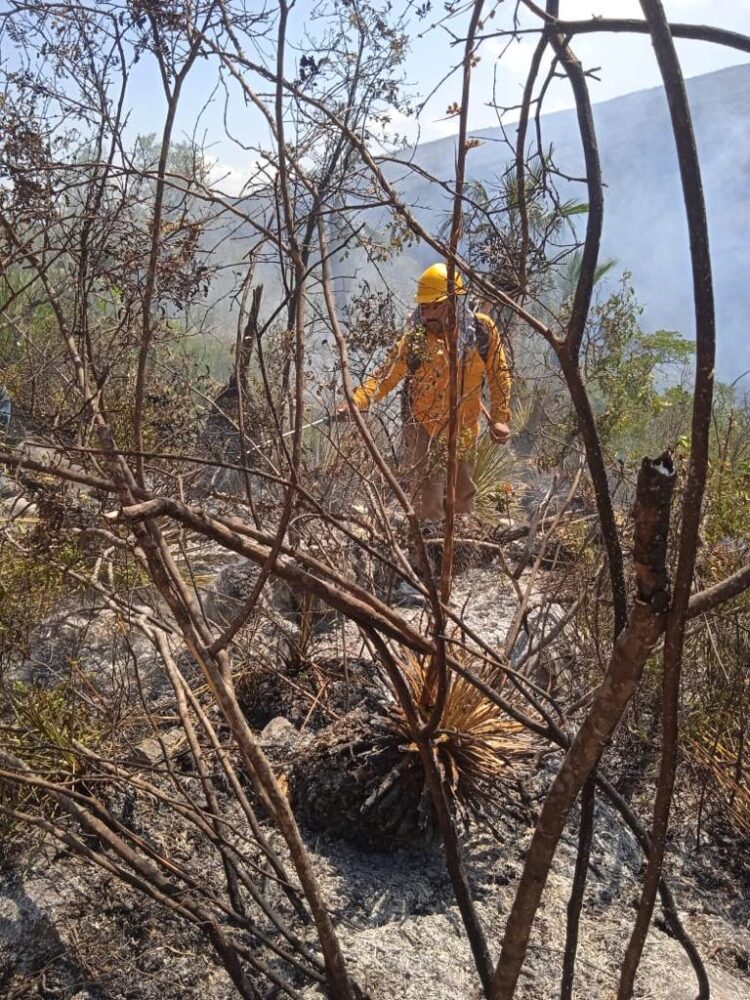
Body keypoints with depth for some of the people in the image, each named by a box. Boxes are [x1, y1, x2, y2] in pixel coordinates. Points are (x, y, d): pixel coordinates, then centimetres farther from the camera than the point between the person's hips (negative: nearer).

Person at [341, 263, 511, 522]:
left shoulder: (482, 329, -9)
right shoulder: (415, 338, -14)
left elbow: (498, 375, 1)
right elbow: (385, 376, -16)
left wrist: (499, 418, 0)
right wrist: (356, 402, -31)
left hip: (466, 432, 3)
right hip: (425, 431, -3)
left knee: (464, 496, 20)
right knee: (429, 504, -4)